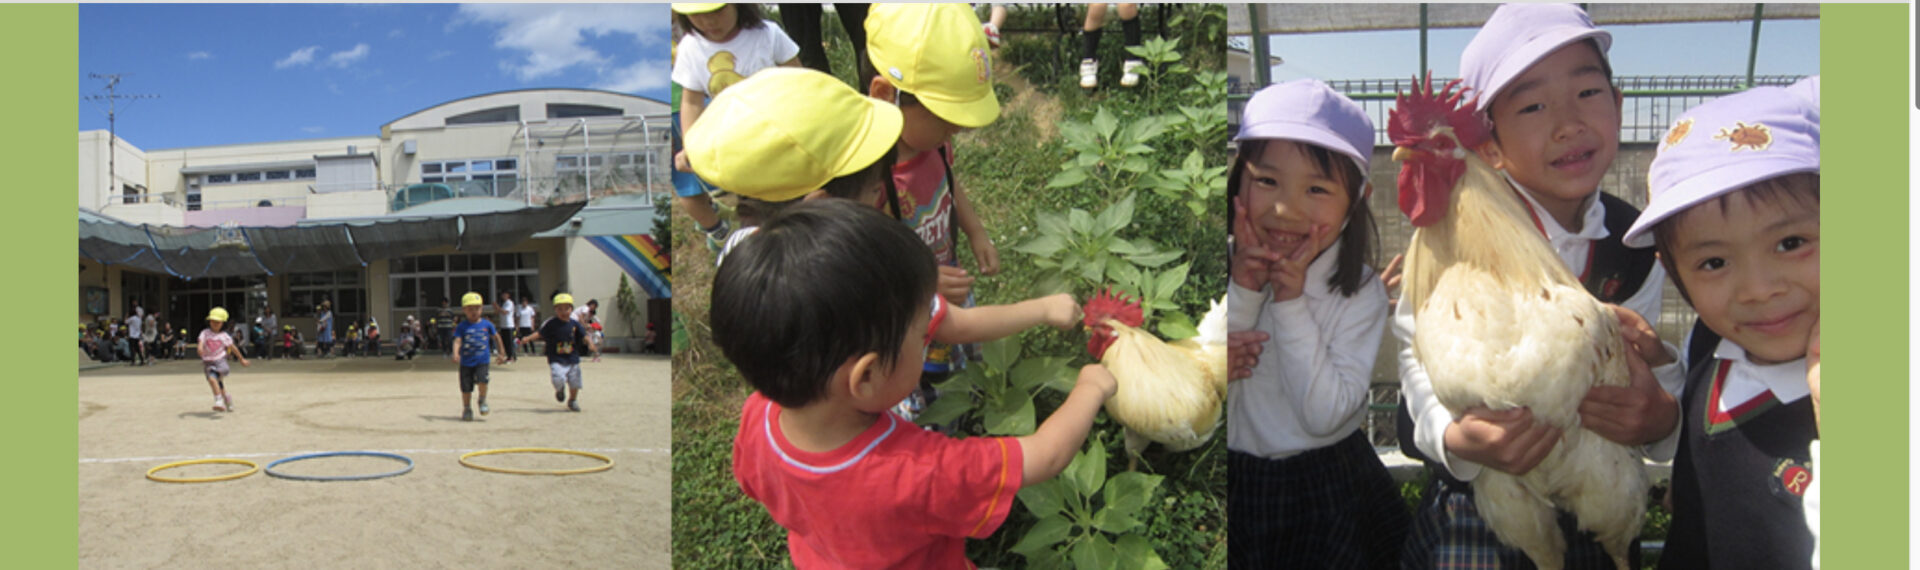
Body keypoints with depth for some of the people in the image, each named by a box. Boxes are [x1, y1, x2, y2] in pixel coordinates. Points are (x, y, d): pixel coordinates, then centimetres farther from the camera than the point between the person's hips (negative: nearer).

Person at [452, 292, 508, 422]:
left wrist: (502, 353, 23)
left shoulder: (487, 324, 4)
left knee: (482, 380, -22)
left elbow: (496, 337, 17)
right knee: (466, 387, 3)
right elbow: (457, 341, -9)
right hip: (466, 361, 0)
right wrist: (455, 353, -28)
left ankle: (482, 401, 4)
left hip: (482, 360, 0)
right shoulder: (462, 326, 0)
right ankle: (467, 409, 23)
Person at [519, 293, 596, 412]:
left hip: (572, 359, 3)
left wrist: (590, 344, -16)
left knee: (574, 384, 6)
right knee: (559, 380, -22)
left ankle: (572, 401, 36)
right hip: (556, 360, -3)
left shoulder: (574, 324, 2)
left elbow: (584, 336, 2)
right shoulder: (551, 323, -6)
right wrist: (528, 339, -19)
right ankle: (560, 390, 17)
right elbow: (540, 333, -4)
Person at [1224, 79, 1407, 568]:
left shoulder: (1361, 294, -11)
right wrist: (1241, 294, -22)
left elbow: (1324, 415, -19)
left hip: (1328, 495, -1)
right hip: (1236, 485, 1)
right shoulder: (1228, 272, -8)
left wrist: (1291, 304, -24)